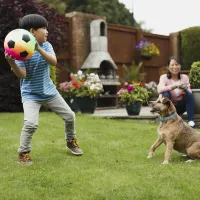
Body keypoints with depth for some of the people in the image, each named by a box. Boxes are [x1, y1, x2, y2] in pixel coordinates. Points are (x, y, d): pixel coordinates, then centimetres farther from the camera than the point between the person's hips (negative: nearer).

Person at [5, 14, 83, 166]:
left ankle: (71, 142, 33)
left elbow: (54, 62, -23)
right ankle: (23, 153, 0)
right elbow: (22, 75, -20)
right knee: (31, 123, -23)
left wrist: (39, 49, -38)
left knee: (70, 116, 8)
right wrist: (11, 62, -39)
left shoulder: (46, 45, -5)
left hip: (49, 91, 5)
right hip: (30, 94, -5)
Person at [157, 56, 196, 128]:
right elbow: (159, 89, -30)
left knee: (189, 94, -23)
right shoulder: (164, 77, -10)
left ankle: (191, 121, -23)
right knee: (166, 94, -29)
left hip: (180, 106, 2)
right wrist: (174, 85, -43)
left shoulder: (184, 77, -3)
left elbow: (189, 91, -12)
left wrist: (185, 90, -36)